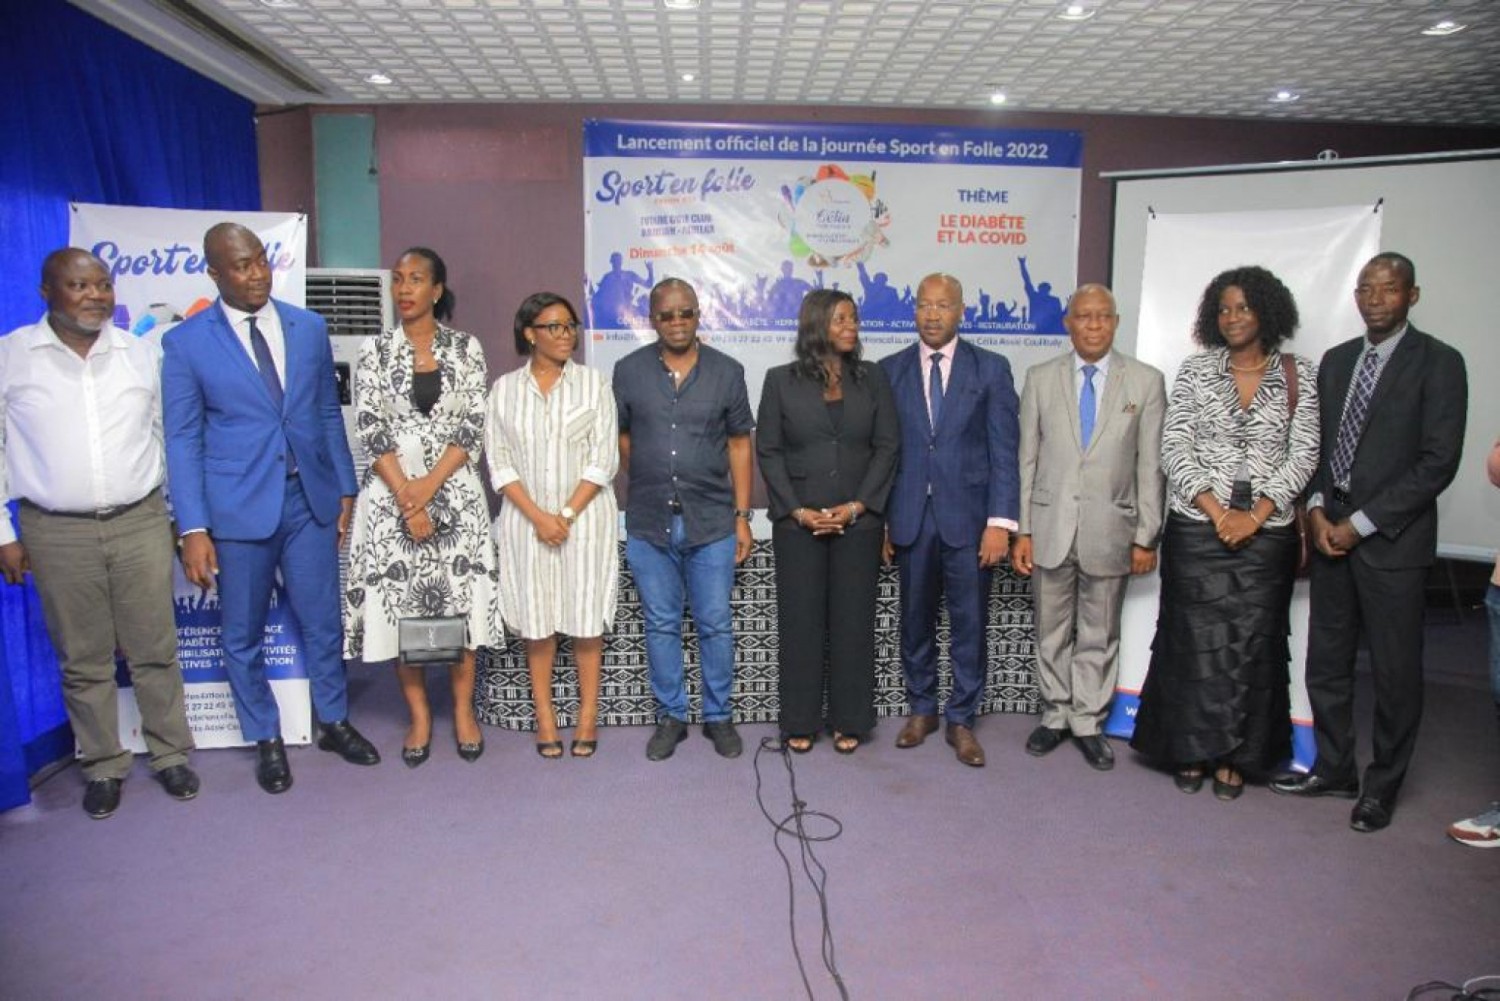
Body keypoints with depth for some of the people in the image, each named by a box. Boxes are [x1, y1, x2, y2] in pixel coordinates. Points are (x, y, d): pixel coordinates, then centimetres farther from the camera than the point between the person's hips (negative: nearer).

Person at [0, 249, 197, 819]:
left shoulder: (144, 354, 4)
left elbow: (171, 436, 10)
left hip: (141, 522, 1)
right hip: (56, 532, -1)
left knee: (155, 649, 8)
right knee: (83, 660, 9)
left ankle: (170, 755, 23)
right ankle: (104, 767, 24)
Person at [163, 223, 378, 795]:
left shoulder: (309, 328, 5)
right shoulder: (186, 342, -4)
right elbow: (182, 440, -4)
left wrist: (346, 489, 9)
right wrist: (193, 529, -9)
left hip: (310, 499, 2)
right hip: (237, 508, -2)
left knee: (323, 622, 12)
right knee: (243, 635, 11)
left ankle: (334, 722, 32)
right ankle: (266, 740, 30)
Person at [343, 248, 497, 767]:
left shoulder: (465, 348, 4)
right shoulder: (375, 350, 5)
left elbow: (473, 426, -2)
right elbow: (370, 428, -2)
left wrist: (429, 485, -12)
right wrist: (406, 496, -12)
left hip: (454, 490, 0)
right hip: (390, 491, 1)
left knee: (461, 595, 0)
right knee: (397, 600, 2)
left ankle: (463, 710, 16)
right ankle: (419, 715, 17)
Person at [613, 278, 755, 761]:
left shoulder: (727, 371, 1)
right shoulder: (628, 371, 2)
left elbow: (739, 445, 3)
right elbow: (622, 437, 10)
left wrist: (742, 515, 0)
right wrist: (647, 481, 6)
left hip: (712, 522, -1)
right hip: (649, 524, 1)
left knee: (716, 625, 6)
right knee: (661, 625, 10)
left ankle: (719, 716, 23)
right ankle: (670, 716, 24)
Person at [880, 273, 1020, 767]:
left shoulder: (991, 369, 1)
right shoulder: (890, 370, 6)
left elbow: (1004, 451, -3)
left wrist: (1000, 521, -10)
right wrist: (880, 517, 2)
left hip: (968, 517, -1)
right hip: (910, 518, 2)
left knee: (969, 624, 5)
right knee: (915, 620, 12)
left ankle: (961, 720, 20)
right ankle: (921, 709, 29)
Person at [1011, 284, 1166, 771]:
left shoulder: (1146, 381, 1)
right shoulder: (1040, 378, 4)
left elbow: (1151, 465, 0)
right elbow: (1026, 459, 3)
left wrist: (1146, 536, -3)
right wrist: (1021, 530, -1)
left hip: (1109, 529, -1)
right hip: (1050, 527, 1)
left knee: (1099, 635, 9)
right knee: (1051, 632, 11)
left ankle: (1088, 722, 24)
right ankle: (1055, 716, 27)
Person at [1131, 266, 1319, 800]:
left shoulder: (1297, 375, 4)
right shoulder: (1196, 369, 4)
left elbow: (1303, 454, 0)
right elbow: (1174, 447, -2)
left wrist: (1254, 516, -11)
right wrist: (1217, 512, -11)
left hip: (1266, 532, 1)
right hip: (1196, 528, 0)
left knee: (1252, 643, 4)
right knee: (1194, 639, 3)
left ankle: (1234, 756, 18)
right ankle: (1191, 748, 17)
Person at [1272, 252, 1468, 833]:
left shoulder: (1438, 364, -6)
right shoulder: (1335, 361, 12)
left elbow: (1438, 462, -12)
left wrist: (1360, 523, -13)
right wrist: (1316, 510, -2)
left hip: (1392, 539, -5)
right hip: (1330, 532, 5)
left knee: (1395, 671, 5)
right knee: (1326, 662, 12)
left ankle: (1382, 786, 20)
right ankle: (1334, 768, 27)